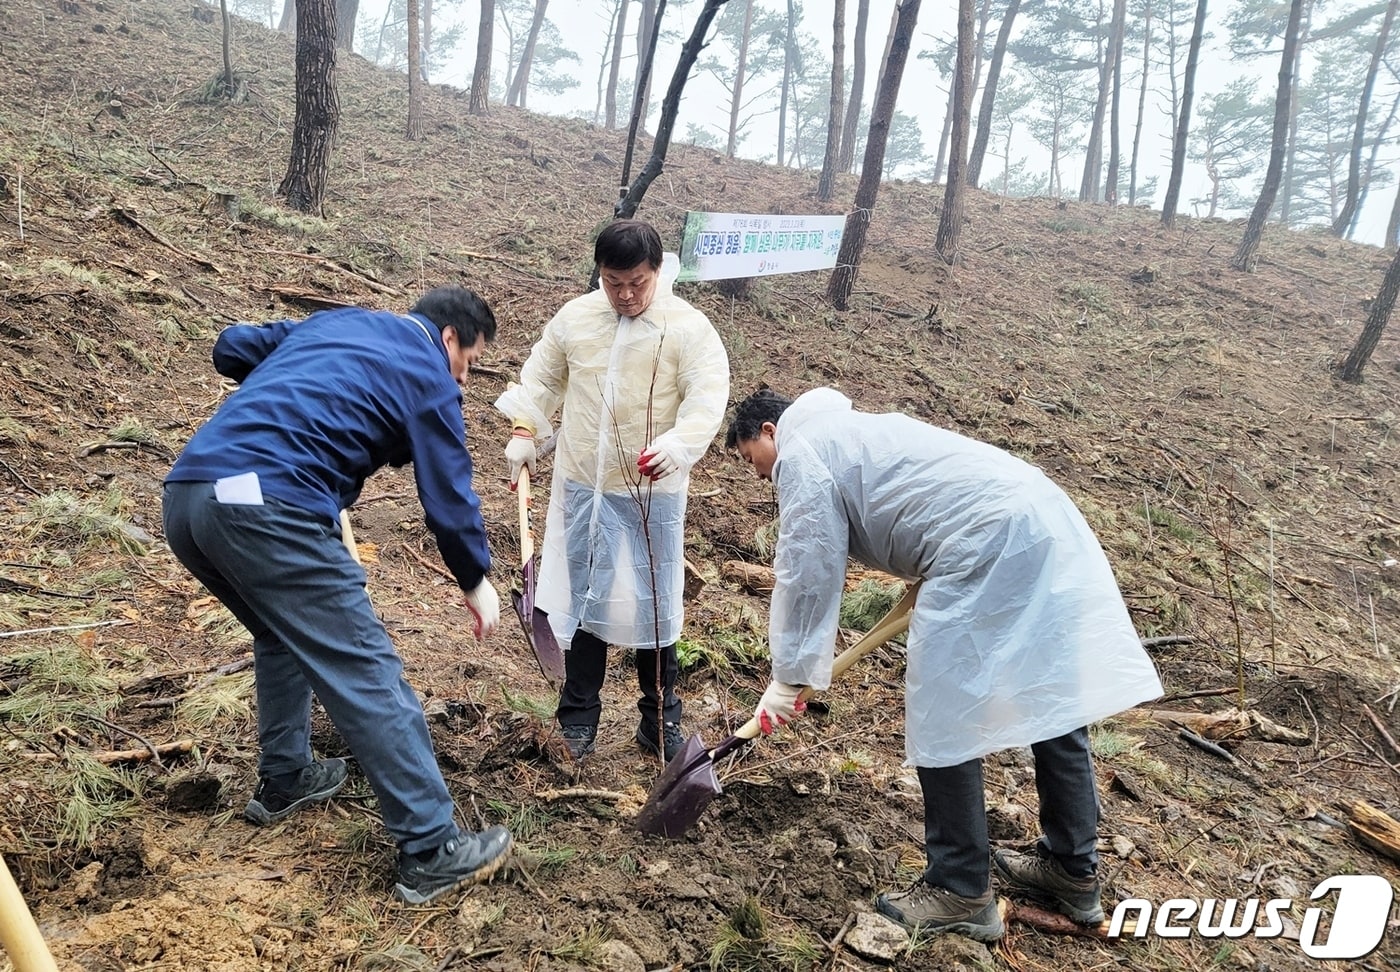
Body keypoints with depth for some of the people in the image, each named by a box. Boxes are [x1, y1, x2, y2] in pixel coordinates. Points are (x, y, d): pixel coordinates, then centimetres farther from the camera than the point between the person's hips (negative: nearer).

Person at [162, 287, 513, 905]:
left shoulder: (337, 321, 25)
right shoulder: (426, 376, 6)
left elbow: (230, 348, 29)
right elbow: (449, 496, 8)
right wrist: (476, 581, 21)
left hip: (185, 495, 8)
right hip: (265, 509, -8)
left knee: (286, 633, 29)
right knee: (367, 674, -4)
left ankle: (282, 782, 39)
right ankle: (432, 852, -1)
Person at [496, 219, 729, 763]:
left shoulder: (688, 327, -9)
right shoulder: (575, 317, 2)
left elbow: (707, 396, -16)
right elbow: (542, 377, 14)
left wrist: (677, 446, -32)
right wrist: (524, 430, 5)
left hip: (653, 492, -3)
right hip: (583, 487, 3)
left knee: (653, 604, 6)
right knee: (584, 597, 12)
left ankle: (660, 720, 24)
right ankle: (579, 715, 27)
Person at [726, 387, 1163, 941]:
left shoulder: (801, 452, 1)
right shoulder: (844, 431, 28)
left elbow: (807, 575, -3)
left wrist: (789, 678, 3)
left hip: (989, 547, -10)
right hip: (1047, 521, 10)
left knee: (942, 719, 0)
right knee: (1056, 702, 16)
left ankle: (961, 894, 11)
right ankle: (1073, 872, 31)